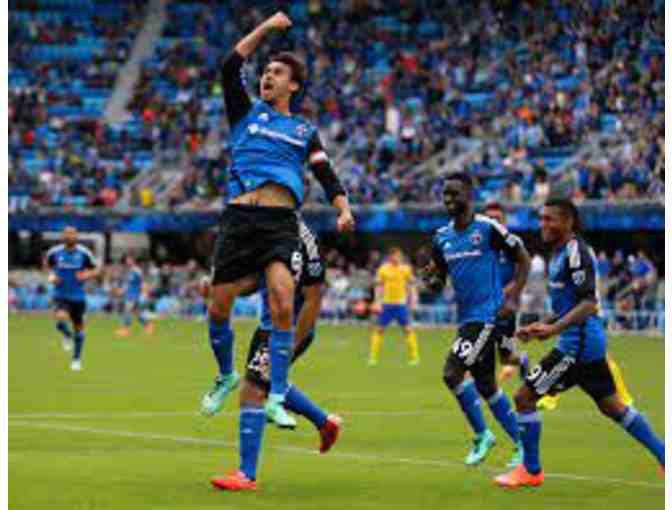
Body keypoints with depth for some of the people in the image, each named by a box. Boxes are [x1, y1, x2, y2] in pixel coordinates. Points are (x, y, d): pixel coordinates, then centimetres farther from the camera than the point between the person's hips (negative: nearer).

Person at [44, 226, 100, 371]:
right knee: (60, 318, -29)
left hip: (78, 296, 1)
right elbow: (47, 264, 15)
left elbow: (96, 269, 4)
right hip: (61, 295, -1)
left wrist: (87, 275, -18)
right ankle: (67, 335, 8)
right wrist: (51, 275, -4)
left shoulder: (84, 253, -7)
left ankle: (77, 359, 28)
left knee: (78, 327, 9)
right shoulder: (55, 252, -5)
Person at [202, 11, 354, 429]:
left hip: (281, 223, -1)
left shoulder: (305, 131, 18)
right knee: (219, 308, 3)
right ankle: (227, 376, 30)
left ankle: (277, 398, -11)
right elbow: (229, 69, 3)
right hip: (239, 218, 1)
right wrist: (266, 28, 2)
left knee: (283, 306, -18)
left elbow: (328, 177, 14)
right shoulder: (246, 113, 16)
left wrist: (344, 210, -5)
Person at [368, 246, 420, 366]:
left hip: (401, 303, 0)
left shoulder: (406, 269, 2)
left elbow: (411, 285, 8)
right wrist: (377, 302, -4)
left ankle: (414, 357, 3)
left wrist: (413, 298, -1)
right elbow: (379, 286, 4)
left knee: (408, 329, -4)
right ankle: (373, 357, 9)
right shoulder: (383, 269, 0)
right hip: (387, 303, 0)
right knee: (379, 329, 1)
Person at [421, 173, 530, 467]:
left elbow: (523, 259, -2)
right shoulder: (442, 237, 9)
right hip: (465, 318, 8)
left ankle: (482, 435, 0)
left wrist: (513, 298, -10)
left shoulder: (488, 228, -10)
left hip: (488, 315, -8)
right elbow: (439, 283, 16)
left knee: (452, 372, -16)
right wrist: (430, 279, -8)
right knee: (485, 385, 11)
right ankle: (521, 443, 22)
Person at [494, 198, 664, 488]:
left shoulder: (576, 253, -16)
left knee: (524, 397, -5)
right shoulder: (560, 254, 15)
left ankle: (531, 471, 5)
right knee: (612, 406, 18)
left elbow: (589, 304, -24)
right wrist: (540, 326, 18)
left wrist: (553, 329, -32)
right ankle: (664, 456, 23)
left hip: (578, 344, -10)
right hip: (589, 344, 10)